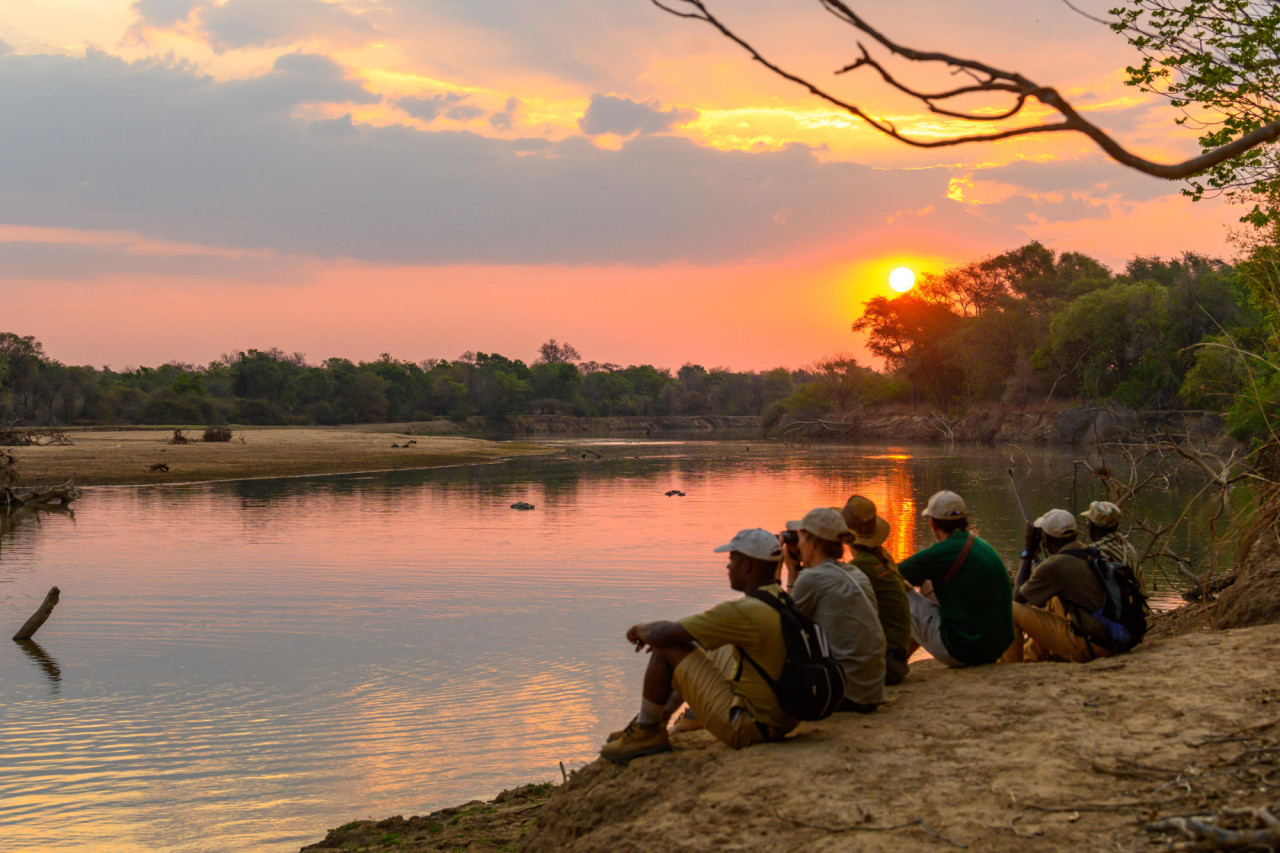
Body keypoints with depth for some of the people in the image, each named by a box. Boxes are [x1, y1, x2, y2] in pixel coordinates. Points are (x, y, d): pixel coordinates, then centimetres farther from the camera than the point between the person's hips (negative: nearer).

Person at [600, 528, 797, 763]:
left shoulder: (745, 612, -23)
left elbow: (664, 635, -19)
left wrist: (639, 629, 4)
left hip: (746, 729, -9)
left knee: (666, 649, -5)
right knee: (703, 643, 25)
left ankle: (646, 733, 12)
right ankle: (657, 719, 34)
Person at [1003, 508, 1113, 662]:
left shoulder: (1054, 566, -15)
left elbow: (1018, 597, 1)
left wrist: (1028, 552, 5)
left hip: (1084, 648, -8)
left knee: (1012, 609, -5)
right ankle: (1032, 656, 43)